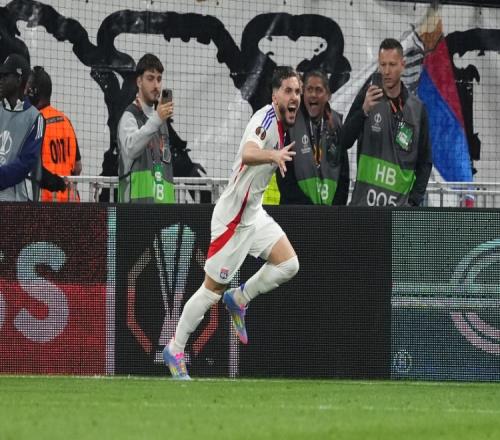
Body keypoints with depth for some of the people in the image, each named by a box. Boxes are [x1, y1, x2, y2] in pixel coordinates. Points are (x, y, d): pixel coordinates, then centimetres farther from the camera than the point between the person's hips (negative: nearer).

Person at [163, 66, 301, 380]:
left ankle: (239, 300, 15)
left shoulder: (281, 122, 5)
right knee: (213, 289, -1)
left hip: (254, 211, 8)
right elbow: (248, 154, -46)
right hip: (233, 218, -8)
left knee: (289, 264, -5)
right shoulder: (266, 119, -23)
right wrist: (273, 155, -62)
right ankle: (175, 350, 12)